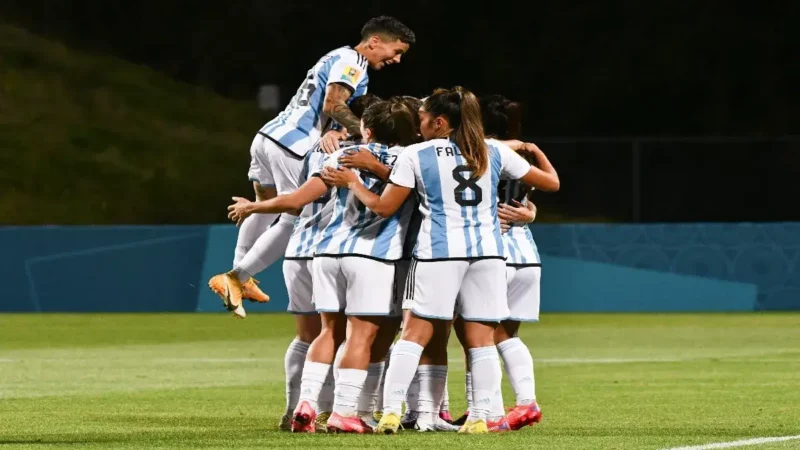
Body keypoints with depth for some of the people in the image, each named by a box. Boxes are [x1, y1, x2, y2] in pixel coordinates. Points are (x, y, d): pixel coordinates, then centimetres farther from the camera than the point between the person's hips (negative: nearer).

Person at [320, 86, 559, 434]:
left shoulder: (415, 156, 2)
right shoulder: (494, 153, 9)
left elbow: (384, 207, 3)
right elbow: (550, 182, 15)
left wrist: (351, 183, 19)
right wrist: (536, 152, 35)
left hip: (439, 251, -2)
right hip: (488, 251, 2)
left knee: (415, 333, 1)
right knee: (482, 338, 5)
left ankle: (391, 411, -6)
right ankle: (480, 416, 2)